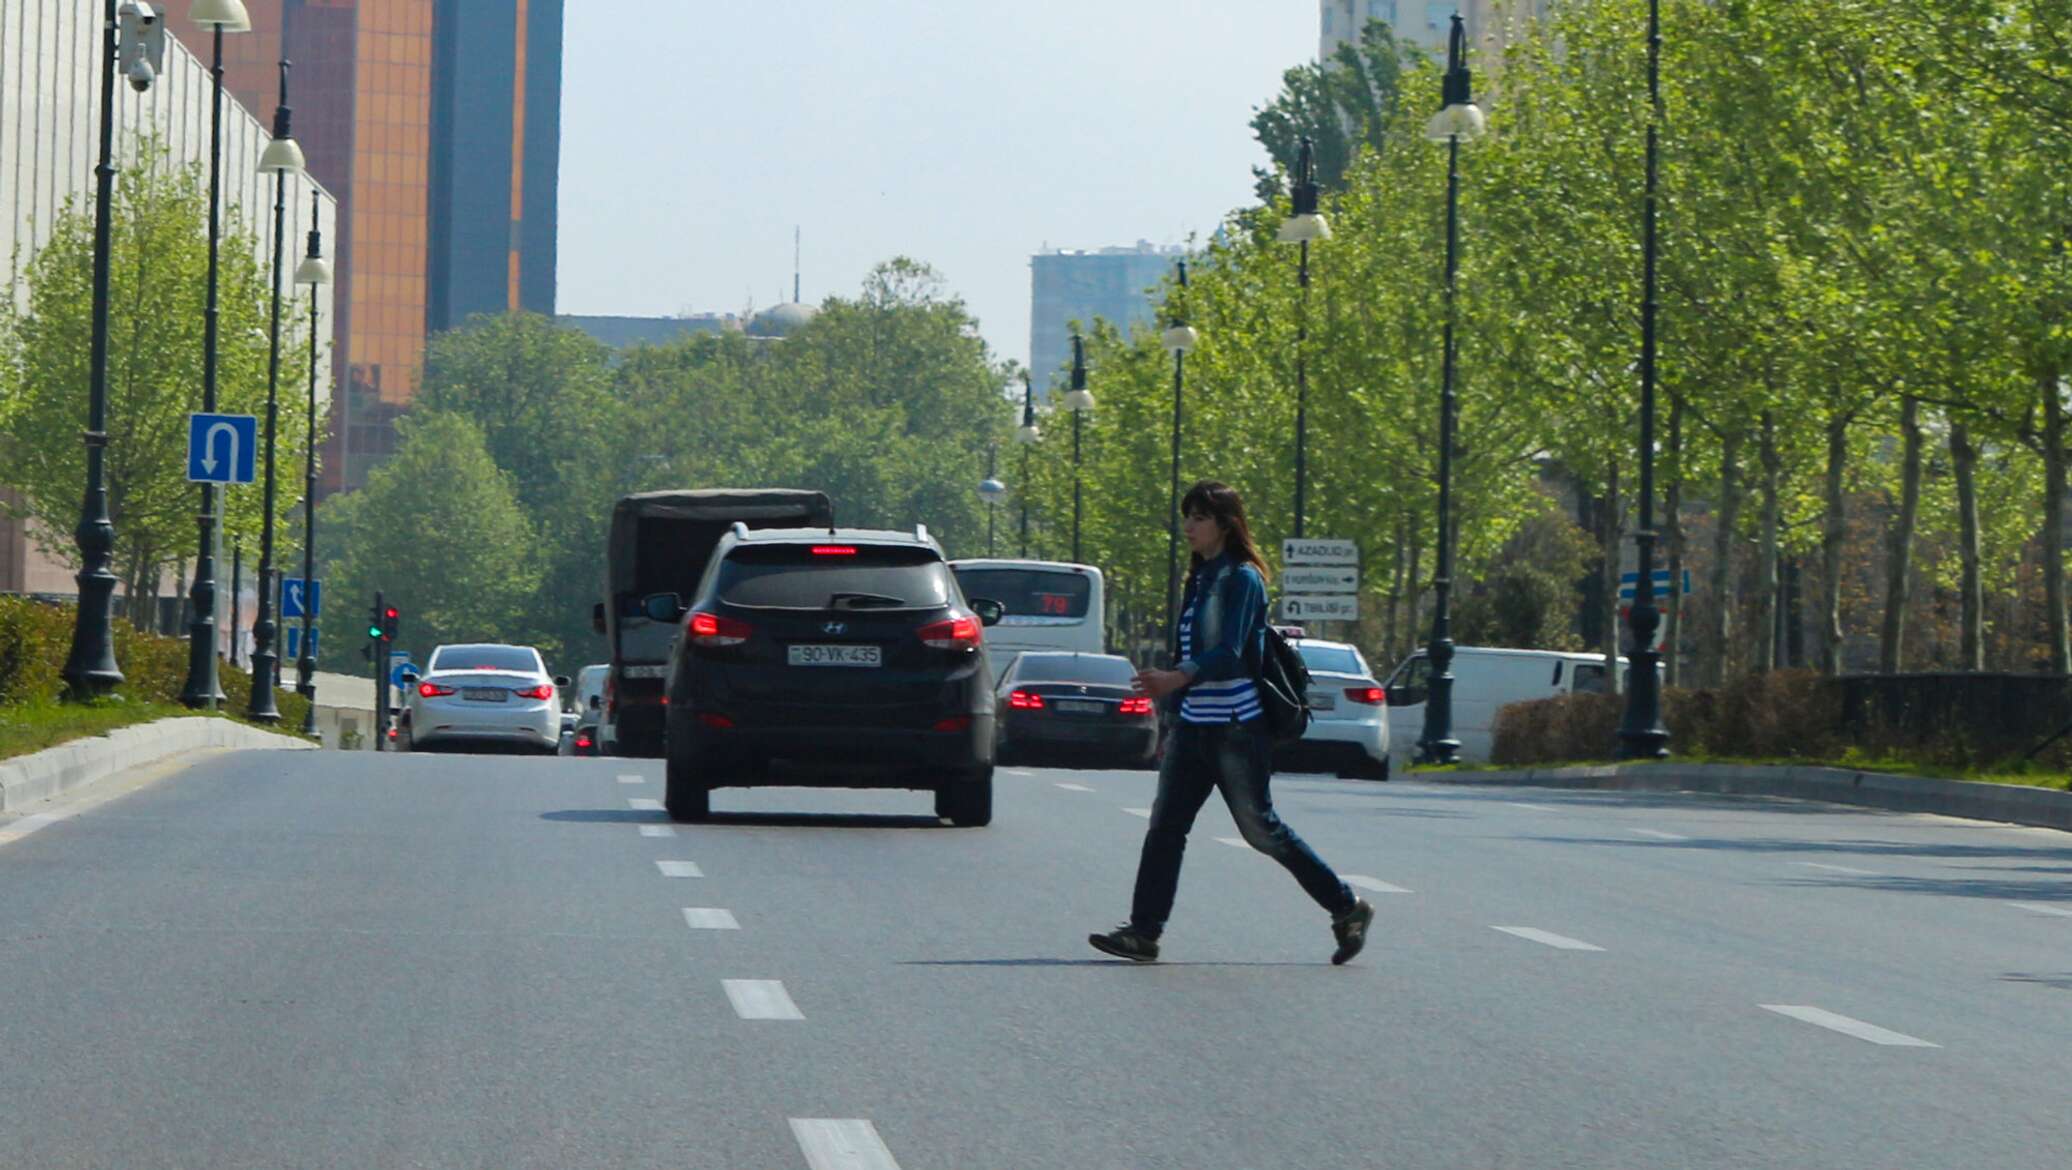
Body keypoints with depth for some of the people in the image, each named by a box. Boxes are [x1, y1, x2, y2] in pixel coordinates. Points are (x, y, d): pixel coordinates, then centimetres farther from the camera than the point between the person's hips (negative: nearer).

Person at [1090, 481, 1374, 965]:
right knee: (1166, 824, -1)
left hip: (1236, 727, -8)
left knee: (1260, 829, -1)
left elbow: (1229, 653, -23)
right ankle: (1143, 932, -4)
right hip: (1193, 725, 8)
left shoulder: (1242, 579, -11)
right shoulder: (1201, 578, 15)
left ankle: (1348, 909, 12)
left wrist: (1177, 679, -37)